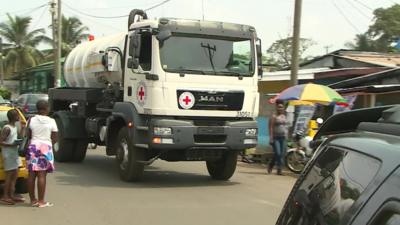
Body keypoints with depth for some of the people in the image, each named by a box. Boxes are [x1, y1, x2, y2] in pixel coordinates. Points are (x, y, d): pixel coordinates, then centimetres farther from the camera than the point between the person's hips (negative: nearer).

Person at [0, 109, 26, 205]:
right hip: (8, 154, -9)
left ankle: (11, 195, 19)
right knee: (9, 175, -6)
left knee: (14, 175, 11)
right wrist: (11, 145, -25)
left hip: (14, 153, 9)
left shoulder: (14, 127, 10)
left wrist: (22, 128, 13)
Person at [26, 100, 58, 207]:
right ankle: (41, 201, -1)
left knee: (32, 175, 8)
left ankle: (33, 200, 15)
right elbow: (54, 139, -2)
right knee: (42, 175, -3)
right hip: (45, 147, -3)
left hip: (33, 147, 3)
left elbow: (28, 135, 4)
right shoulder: (51, 121, -4)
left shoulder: (32, 120, 1)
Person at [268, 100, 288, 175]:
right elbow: (271, 127, -9)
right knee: (277, 153, -15)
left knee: (282, 154, 2)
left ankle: (279, 169, 9)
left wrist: (287, 136, 14)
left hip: (283, 138, 6)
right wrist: (271, 138, -17)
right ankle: (271, 165, 2)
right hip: (276, 138, -6)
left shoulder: (284, 116, 16)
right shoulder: (274, 116, -3)